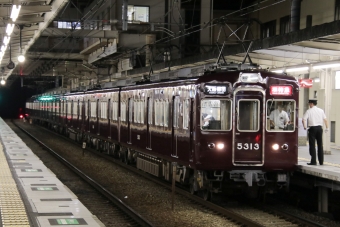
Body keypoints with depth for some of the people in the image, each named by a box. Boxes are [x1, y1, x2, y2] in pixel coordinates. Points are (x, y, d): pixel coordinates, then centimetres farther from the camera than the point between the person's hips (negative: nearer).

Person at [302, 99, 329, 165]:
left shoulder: (309, 111, -3)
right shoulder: (321, 110, 7)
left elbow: (304, 119, -10)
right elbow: (325, 120, 3)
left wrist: (305, 127, 3)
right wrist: (327, 128, 10)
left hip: (312, 128, -4)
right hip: (319, 128, 4)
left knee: (312, 145, 0)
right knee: (320, 145, 9)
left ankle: (313, 161, -4)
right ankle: (321, 161, 10)